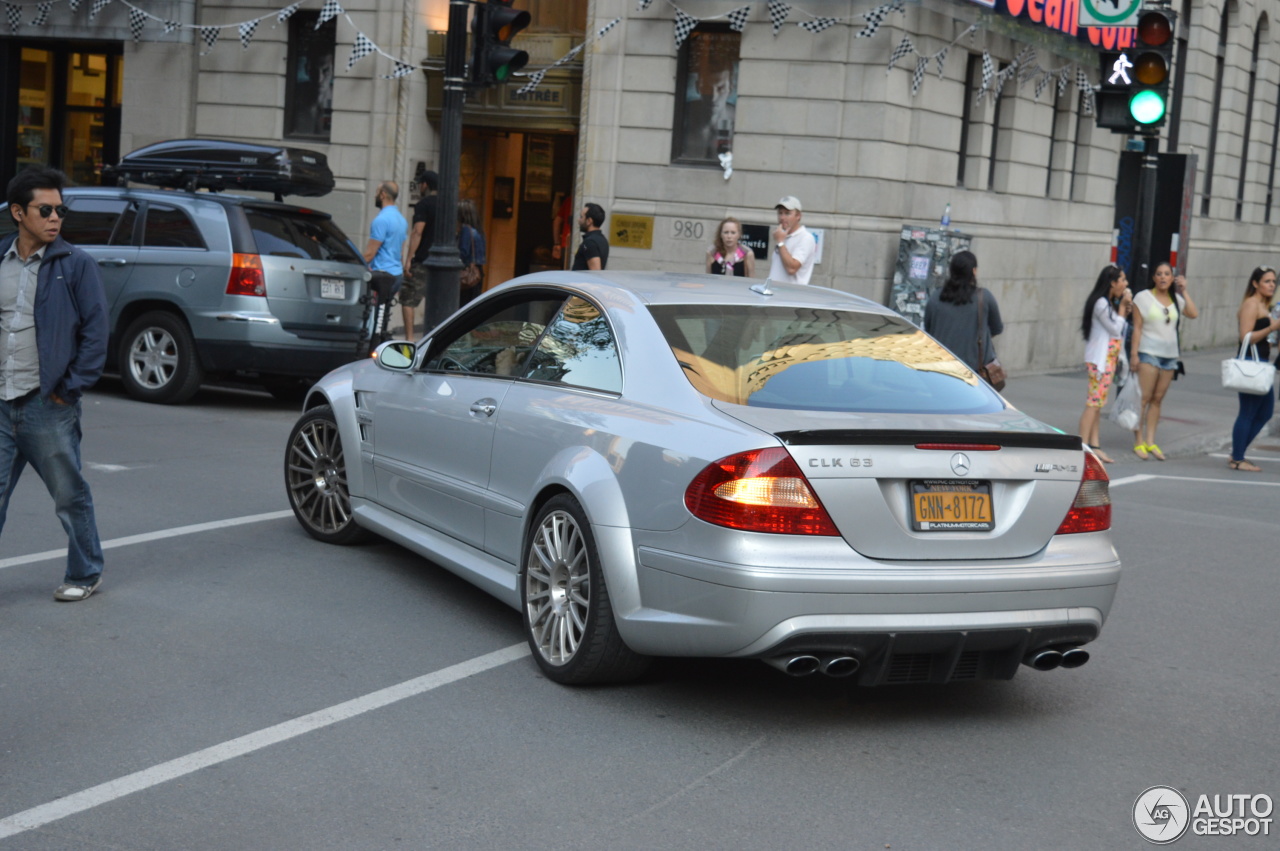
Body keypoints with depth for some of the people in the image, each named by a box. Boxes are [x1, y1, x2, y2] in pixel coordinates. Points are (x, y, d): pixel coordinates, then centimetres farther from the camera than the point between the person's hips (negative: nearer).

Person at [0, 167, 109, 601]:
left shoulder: (75, 264, -4)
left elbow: (95, 331, -5)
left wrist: (70, 389, -9)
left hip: (48, 406, -4)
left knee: (70, 496, 7)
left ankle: (84, 574, 23)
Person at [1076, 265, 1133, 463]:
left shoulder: (1108, 303, 17)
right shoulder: (1101, 303, -15)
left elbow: (1118, 327, 18)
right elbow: (1116, 329, -15)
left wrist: (1125, 310, 7)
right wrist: (1123, 307, -7)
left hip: (1108, 358, 10)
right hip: (1099, 359, -10)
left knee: (1097, 403, 9)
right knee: (1094, 403, -12)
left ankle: (1094, 446, 10)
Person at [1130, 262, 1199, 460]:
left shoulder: (1176, 299, 12)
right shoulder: (1143, 297, 0)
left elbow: (1194, 313, -4)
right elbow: (1137, 327, -4)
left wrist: (1184, 291, -2)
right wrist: (1134, 353, -11)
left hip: (1169, 355, 5)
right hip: (1149, 353, -5)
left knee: (1157, 399, 6)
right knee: (1143, 398, -9)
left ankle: (1150, 442, 9)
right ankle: (1139, 442, -6)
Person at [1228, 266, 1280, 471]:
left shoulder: (1263, 306, 19)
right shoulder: (1251, 304, -11)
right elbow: (1246, 337, -20)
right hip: (1250, 363, -10)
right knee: (1248, 413, -7)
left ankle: (1237, 455, 17)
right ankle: (1237, 459, -1)